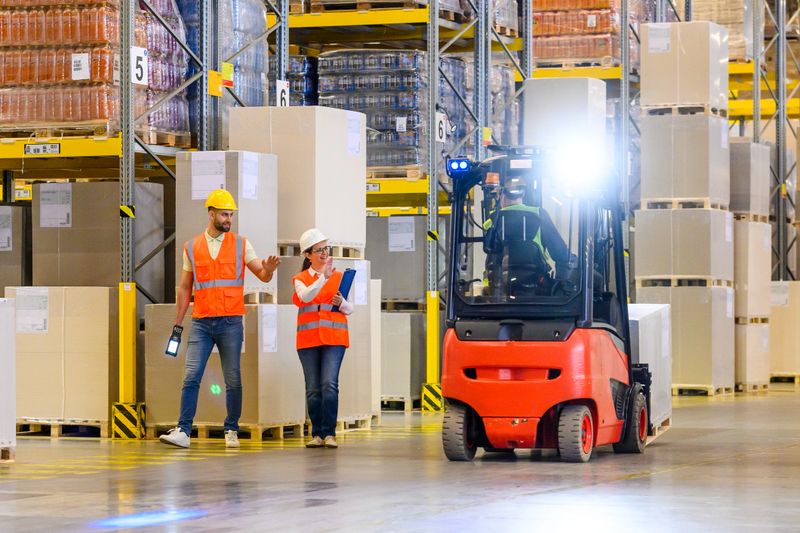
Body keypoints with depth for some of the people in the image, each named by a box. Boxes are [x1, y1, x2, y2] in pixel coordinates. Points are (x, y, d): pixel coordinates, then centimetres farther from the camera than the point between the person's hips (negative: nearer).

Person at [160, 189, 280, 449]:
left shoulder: (241, 245, 6)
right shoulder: (192, 247, 9)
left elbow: (263, 276, 5)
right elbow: (184, 288, 13)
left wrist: (268, 269, -20)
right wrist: (178, 324, 10)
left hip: (231, 322, -1)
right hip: (201, 323, 1)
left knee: (233, 380, 2)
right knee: (191, 377, -8)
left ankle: (231, 431, 13)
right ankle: (183, 432, -10)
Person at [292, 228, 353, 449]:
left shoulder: (339, 277, 10)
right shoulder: (301, 279, 8)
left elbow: (350, 309, 11)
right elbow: (305, 296, -14)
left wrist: (341, 303, -11)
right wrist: (323, 277, -25)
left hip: (334, 339, -1)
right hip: (308, 340, 1)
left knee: (329, 385, -15)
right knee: (313, 389, 0)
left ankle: (329, 433, -12)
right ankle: (317, 434, 9)